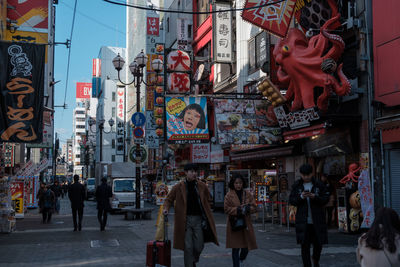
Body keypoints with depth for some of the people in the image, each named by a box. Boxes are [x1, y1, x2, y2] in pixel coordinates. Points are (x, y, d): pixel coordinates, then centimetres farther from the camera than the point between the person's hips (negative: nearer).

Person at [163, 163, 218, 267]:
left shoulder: (202, 186, 6)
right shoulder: (178, 187, 1)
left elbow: (208, 200, 17)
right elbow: (169, 199, 10)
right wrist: (166, 208, -8)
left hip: (198, 219, 2)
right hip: (185, 220, -2)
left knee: (199, 246, 4)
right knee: (188, 247, -2)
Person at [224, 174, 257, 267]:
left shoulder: (248, 194, 6)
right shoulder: (229, 195, -3)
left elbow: (254, 207, 4)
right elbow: (226, 209, -8)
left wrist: (247, 208, -16)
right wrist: (238, 210, -18)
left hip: (246, 223, 3)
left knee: (246, 246, 8)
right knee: (235, 248, 1)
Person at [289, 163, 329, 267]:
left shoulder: (319, 185, 2)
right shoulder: (296, 185, 5)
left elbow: (326, 199, -1)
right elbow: (291, 200, 2)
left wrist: (315, 197, -18)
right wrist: (301, 197, -16)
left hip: (317, 220, 0)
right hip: (303, 221, 0)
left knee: (318, 243, 9)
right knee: (305, 245, 0)